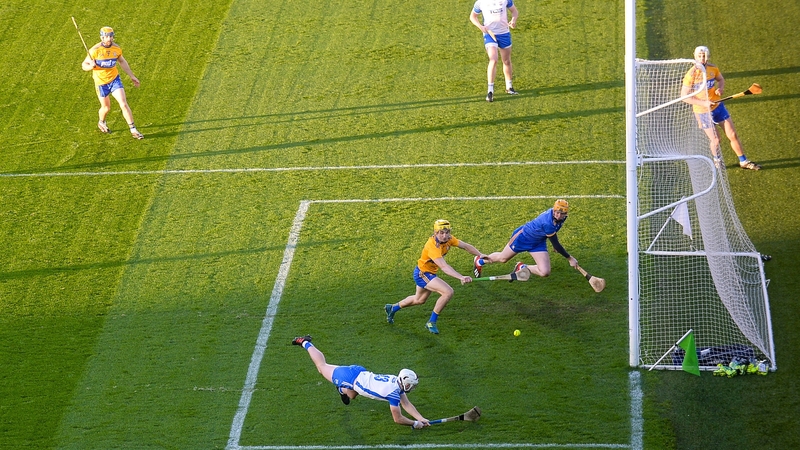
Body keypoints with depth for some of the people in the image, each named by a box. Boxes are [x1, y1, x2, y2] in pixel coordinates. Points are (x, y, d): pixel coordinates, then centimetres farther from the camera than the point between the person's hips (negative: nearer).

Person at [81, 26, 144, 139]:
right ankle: (101, 123, 45)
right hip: (101, 82, -2)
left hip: (114, 79, 2)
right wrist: (91, 66, -35)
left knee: (124, 104, -10)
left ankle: (133, 130, -4)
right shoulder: (95, 50, -18)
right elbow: (84, 65, -11)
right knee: (106, 107, 12)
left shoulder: (116, 48, -5)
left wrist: (132, 76, 15)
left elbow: (122, 62, 13)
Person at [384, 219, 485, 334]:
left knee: (419, 300, 30)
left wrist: (480, 255, -13)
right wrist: (461, 277, -57)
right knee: (448, 292, -25)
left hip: (430, 273, 9)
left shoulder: (448, 239, -12)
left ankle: (392, 308, 52)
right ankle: (431, 322, -11)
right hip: (422, 274, -9)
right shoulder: (432, 246, -36)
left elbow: (465, 246, -2)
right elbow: (444, 267, -46)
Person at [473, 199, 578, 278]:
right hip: (524, 237, -6)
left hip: (538, 243, 6)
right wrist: (570, 258, -28)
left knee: (545, 273, -9)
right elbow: (556, 245, -34)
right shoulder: (547, 222, -41)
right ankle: (479, 261, 48)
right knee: (502, 258, 17)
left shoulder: (562, 217, -17)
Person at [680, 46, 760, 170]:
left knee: (733, 135, 6)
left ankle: (743, 161, 23)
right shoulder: (691, 75, -21)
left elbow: (721, 79, 13)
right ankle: (717, 162, 37)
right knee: (715, 140, 6)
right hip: (703, 112, -4)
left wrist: (720, 88, -10)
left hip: (718, 106, 4)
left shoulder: (713, 68, -7)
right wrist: (703, 103, -25)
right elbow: (684, 96, -18)